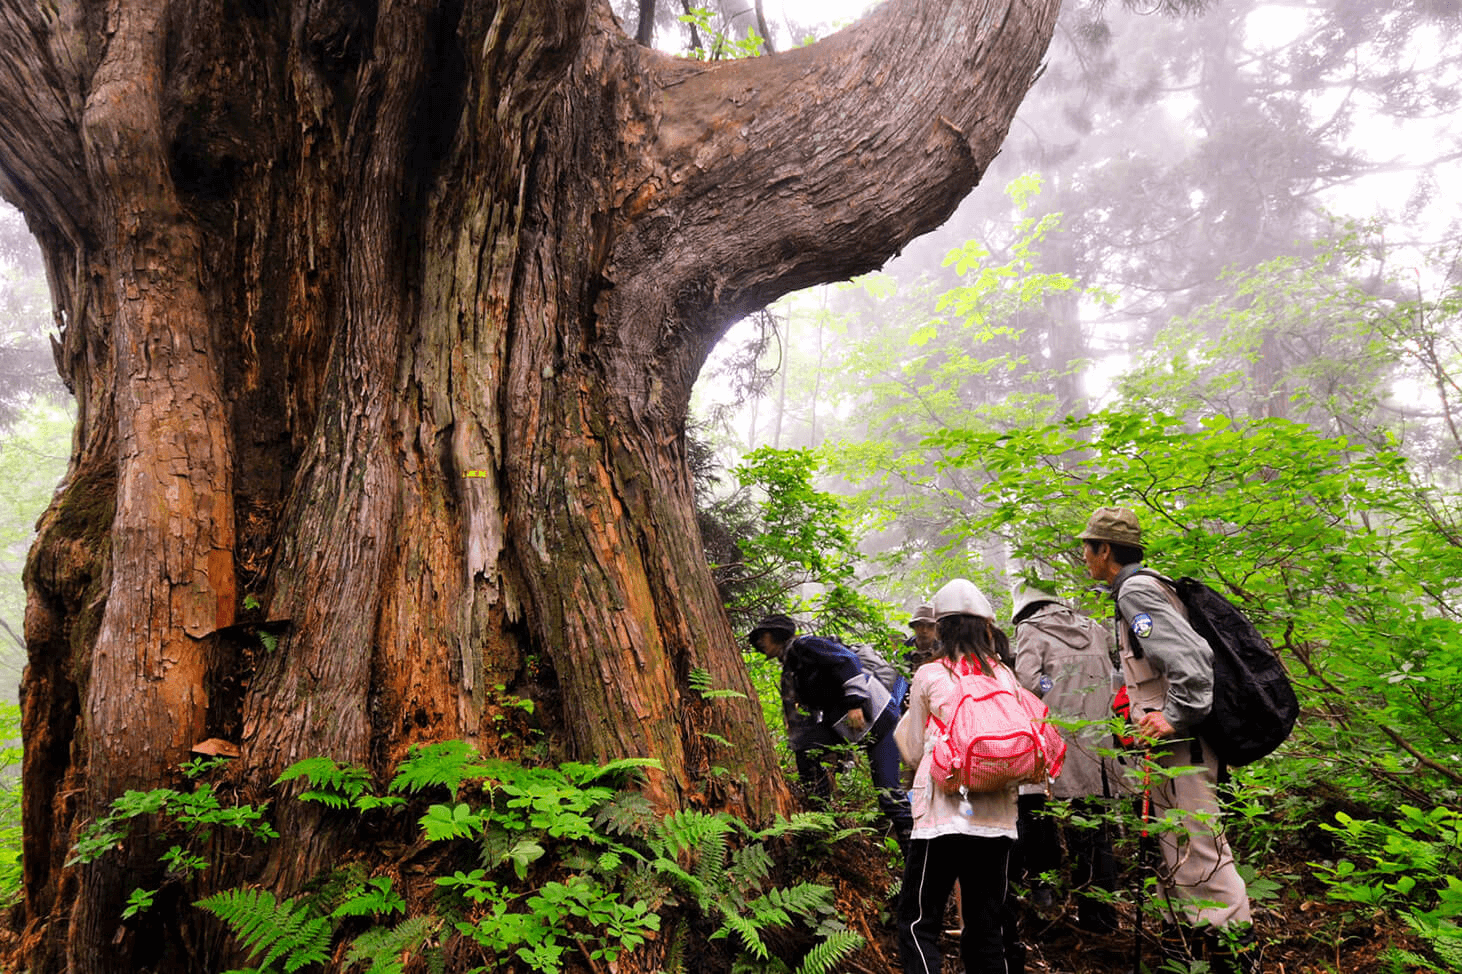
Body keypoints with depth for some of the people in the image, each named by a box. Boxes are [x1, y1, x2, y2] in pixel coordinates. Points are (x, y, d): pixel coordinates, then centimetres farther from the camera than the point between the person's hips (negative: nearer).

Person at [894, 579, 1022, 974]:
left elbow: (913, 752, 5)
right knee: (988, 927, 14)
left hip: (945, 815, -4)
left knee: (917, 923, 5)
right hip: (997, 818, 4)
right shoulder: (1005, 677, 5)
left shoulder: (929, 676, -3)